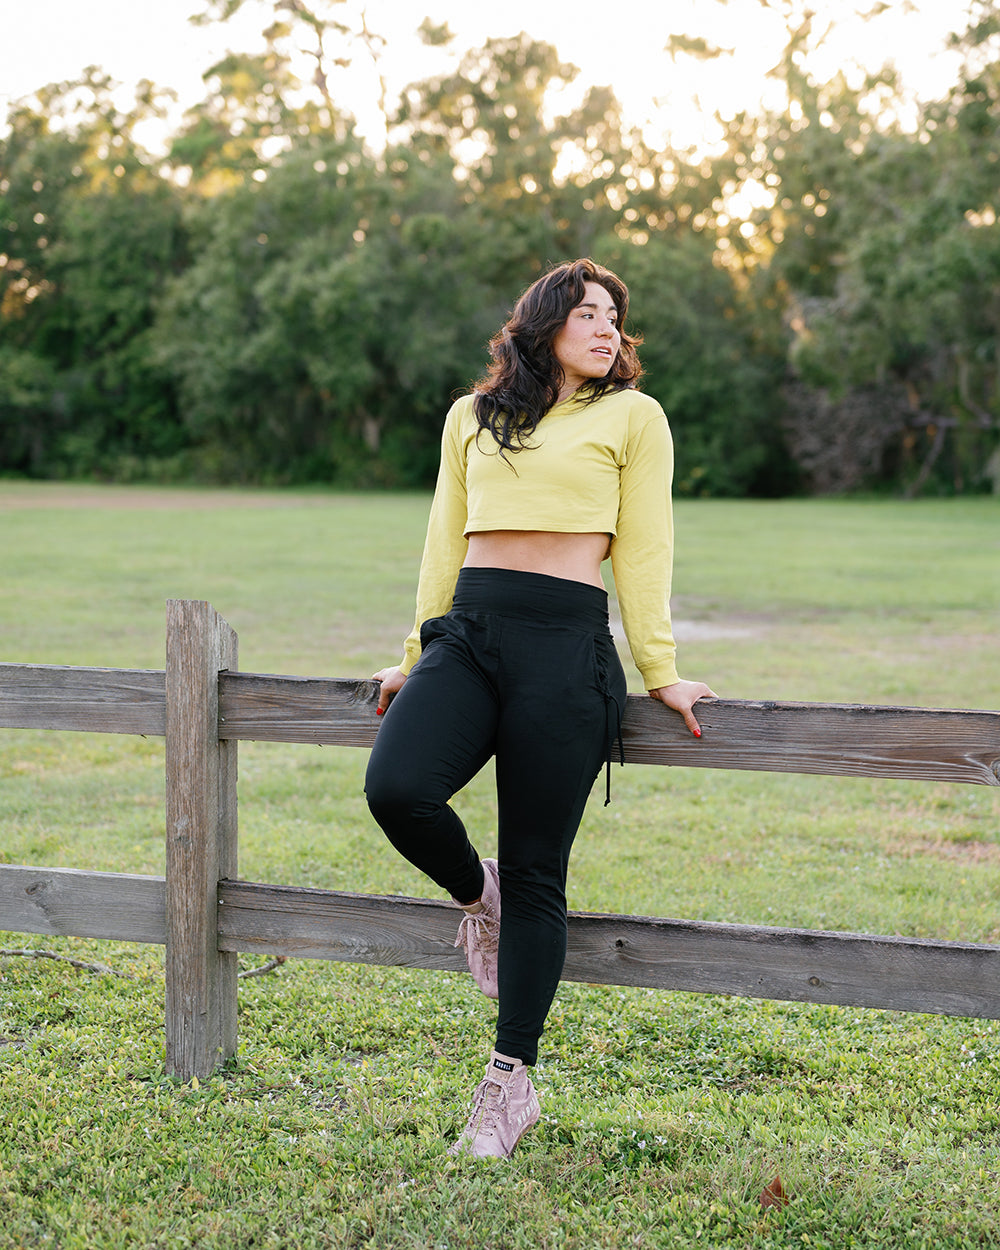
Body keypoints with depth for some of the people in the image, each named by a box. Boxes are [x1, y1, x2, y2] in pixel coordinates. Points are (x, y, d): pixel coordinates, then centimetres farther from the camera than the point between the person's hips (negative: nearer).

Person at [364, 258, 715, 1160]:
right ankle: (474, 895, 9)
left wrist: (659, 671, 3)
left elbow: (643, 547, 7)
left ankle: (511, 1084, 7)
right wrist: (418, 656, 22)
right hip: (468, 631, 3)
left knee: (534, 875, -3)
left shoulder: (633, 416, 10)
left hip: (567, 644, -3)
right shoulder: (471, 417, 19)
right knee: (396, 789, -24)